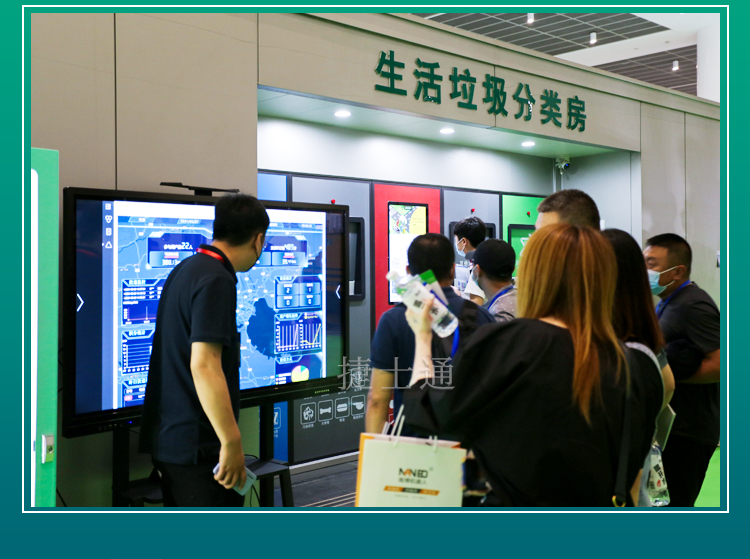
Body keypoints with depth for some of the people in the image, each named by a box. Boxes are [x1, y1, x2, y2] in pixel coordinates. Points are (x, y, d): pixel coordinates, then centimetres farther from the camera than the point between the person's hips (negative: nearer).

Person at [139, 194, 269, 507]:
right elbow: (204, 365, -25)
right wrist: (232, 442, -22)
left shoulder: (185, 270, 12)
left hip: (168, 436, 10)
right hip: (198, 445, -10)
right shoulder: (216, 280, -18)